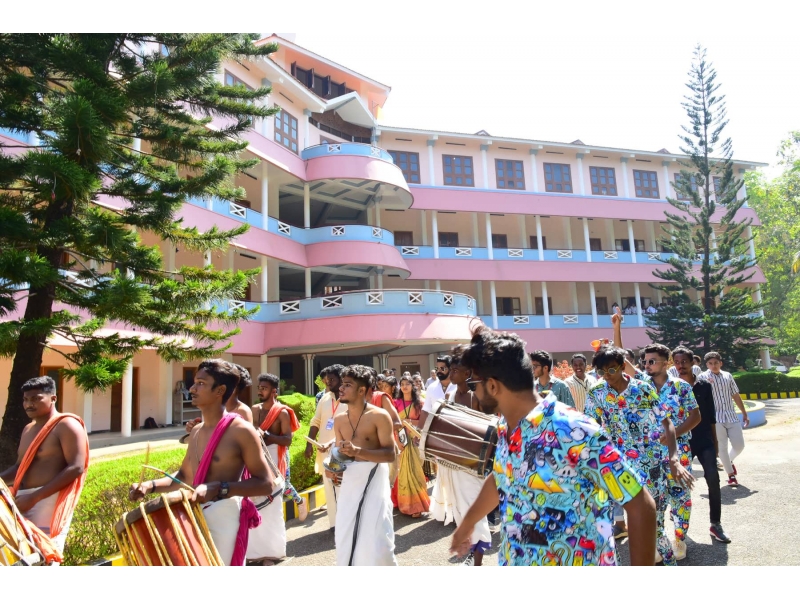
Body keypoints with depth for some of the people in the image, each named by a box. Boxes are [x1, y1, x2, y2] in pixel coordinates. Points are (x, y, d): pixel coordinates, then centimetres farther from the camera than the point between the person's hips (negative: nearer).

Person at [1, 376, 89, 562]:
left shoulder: (67, 425, -9)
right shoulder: (28, 429, 17)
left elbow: (76, 468, -18)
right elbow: (20, 467, 25)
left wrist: (35, 497, -21)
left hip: (49, 502, -8)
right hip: (24, 502, 8)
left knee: (43, 562, -7)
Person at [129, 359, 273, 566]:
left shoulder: (241, 431, -14)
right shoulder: (196, 432, 11)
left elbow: (265, 484, -17)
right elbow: (184, 476, 22)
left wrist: (219, 489, -27)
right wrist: (150, 486, 5)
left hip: (225, 519, -7)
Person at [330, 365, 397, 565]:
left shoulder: (379, 416, -13)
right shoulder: (339, 419, 5)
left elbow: (390, 454, -17)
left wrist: (358, 451, -27)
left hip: (374, 479, -5)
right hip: (349, 480, 6)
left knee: (376, 540, -1)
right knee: (345, 538, 10)